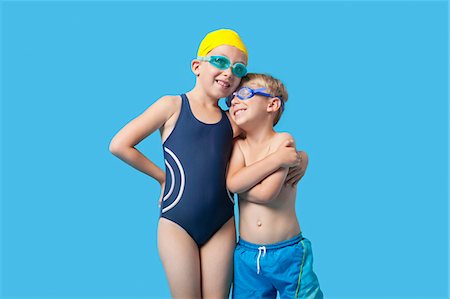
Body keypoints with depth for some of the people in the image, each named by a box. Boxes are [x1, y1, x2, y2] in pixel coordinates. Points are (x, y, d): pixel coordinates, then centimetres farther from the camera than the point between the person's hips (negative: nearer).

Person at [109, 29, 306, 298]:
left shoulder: (232, 122, 7)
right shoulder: (173, 106, -2)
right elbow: (119, 145, -4)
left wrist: (298, 160, -8)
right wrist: (163, 176, 1)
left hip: (222, 225, 3)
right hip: (177, 224, -3)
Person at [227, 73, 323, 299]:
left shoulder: (282, 140, -10)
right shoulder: (239, 145, 4)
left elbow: (266, 193, -21)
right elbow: (232, 183, -17)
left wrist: (240, 184, -5)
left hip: (288, 253, -4)